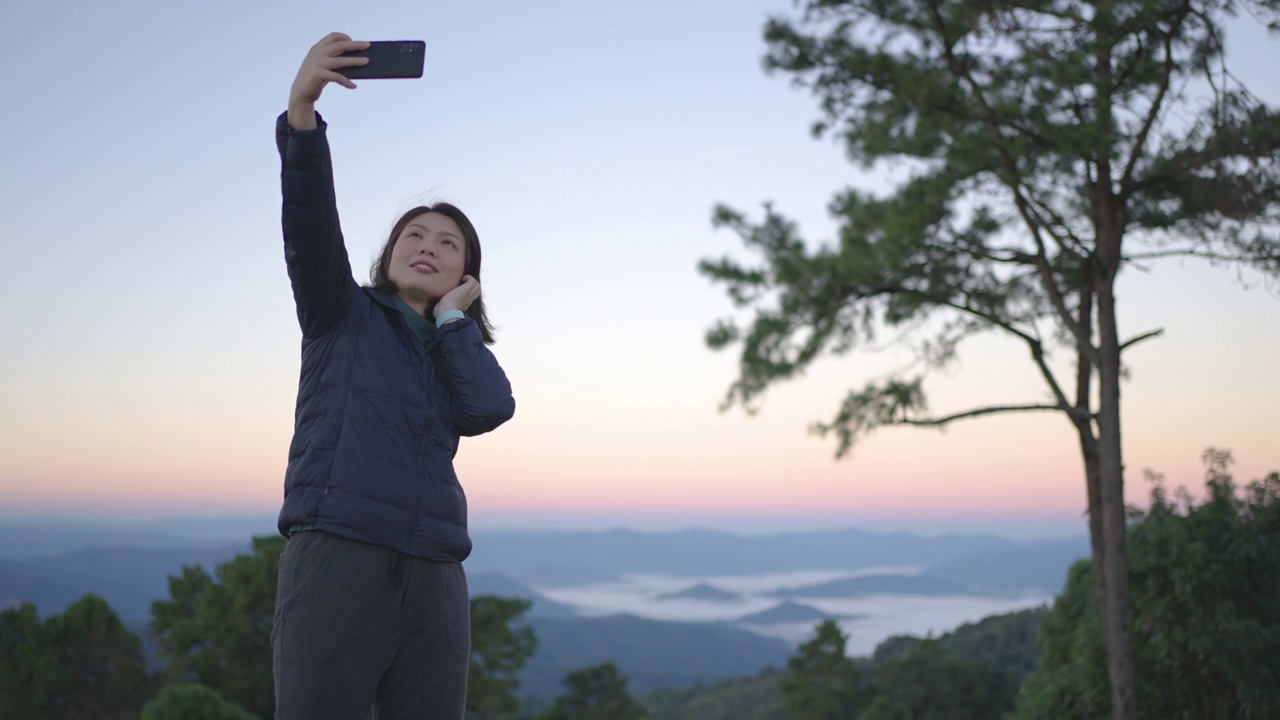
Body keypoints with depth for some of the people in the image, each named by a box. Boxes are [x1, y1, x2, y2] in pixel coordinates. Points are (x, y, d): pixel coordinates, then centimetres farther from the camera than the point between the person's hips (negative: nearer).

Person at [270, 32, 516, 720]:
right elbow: (309, 222, -5)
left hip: (432, 583, 4)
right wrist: (301, 110, -20)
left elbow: (489, 408, -1)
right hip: (337, 560, -4)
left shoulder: (462, 354, 23)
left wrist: (452, 314, 10)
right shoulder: (342, 314, 14)